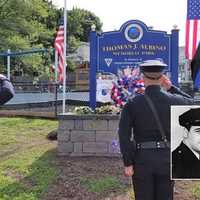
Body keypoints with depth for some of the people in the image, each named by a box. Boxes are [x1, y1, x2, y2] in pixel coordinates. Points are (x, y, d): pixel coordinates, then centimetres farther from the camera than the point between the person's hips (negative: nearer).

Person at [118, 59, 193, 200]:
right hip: (166, 157, 1)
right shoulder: (173, 101, -4)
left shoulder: (133, 104, -8)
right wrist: (170, 87, 17)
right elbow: (189, 102, 19)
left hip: (142, 158, -1)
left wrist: (128, 163, -7)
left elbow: (124, 135, -12)